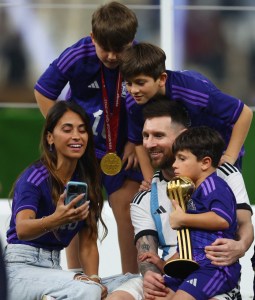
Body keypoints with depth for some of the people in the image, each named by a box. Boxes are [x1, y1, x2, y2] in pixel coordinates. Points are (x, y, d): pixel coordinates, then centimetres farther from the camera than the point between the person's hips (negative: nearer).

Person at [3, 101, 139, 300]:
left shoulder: (86, 183, 11)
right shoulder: (34, 177, -10)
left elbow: (88, 243, 8)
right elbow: (22, 230, -28)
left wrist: (94, 278, -12)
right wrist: (55, 220, -49)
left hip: (53, 267, 8)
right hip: (19, 269, -8)